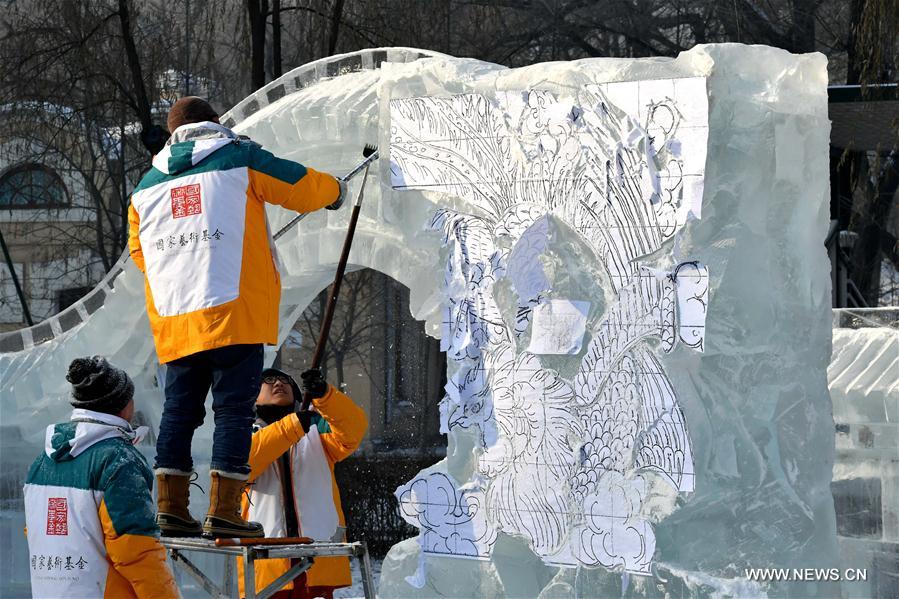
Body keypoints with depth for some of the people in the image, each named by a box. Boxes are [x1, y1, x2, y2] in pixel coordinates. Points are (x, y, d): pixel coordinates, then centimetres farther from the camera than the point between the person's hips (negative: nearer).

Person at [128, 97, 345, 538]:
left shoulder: (147, 185, 16)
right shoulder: (240, 159, 3)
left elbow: (140, 253, 24)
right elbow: (304, 188, 8)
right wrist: (333, 190, 30)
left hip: (173, 320, 5)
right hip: (235, 315, -4)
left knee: (180, 409, 12)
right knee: (234, 408, -3)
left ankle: (171, 506, 6)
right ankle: (223, 512, -9)